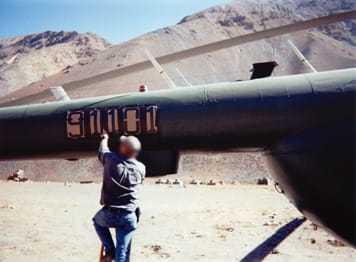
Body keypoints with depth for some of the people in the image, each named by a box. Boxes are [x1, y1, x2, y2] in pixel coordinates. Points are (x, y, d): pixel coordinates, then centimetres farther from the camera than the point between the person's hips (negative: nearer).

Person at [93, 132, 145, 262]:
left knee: (97, 221, 34)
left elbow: (102, 150, 15)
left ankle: (109, 251, 25)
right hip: (129, 217, 1)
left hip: (109, 214, -1)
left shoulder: (111, 160, -8)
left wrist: (105, 138, 36)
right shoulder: (141, 168, -2)